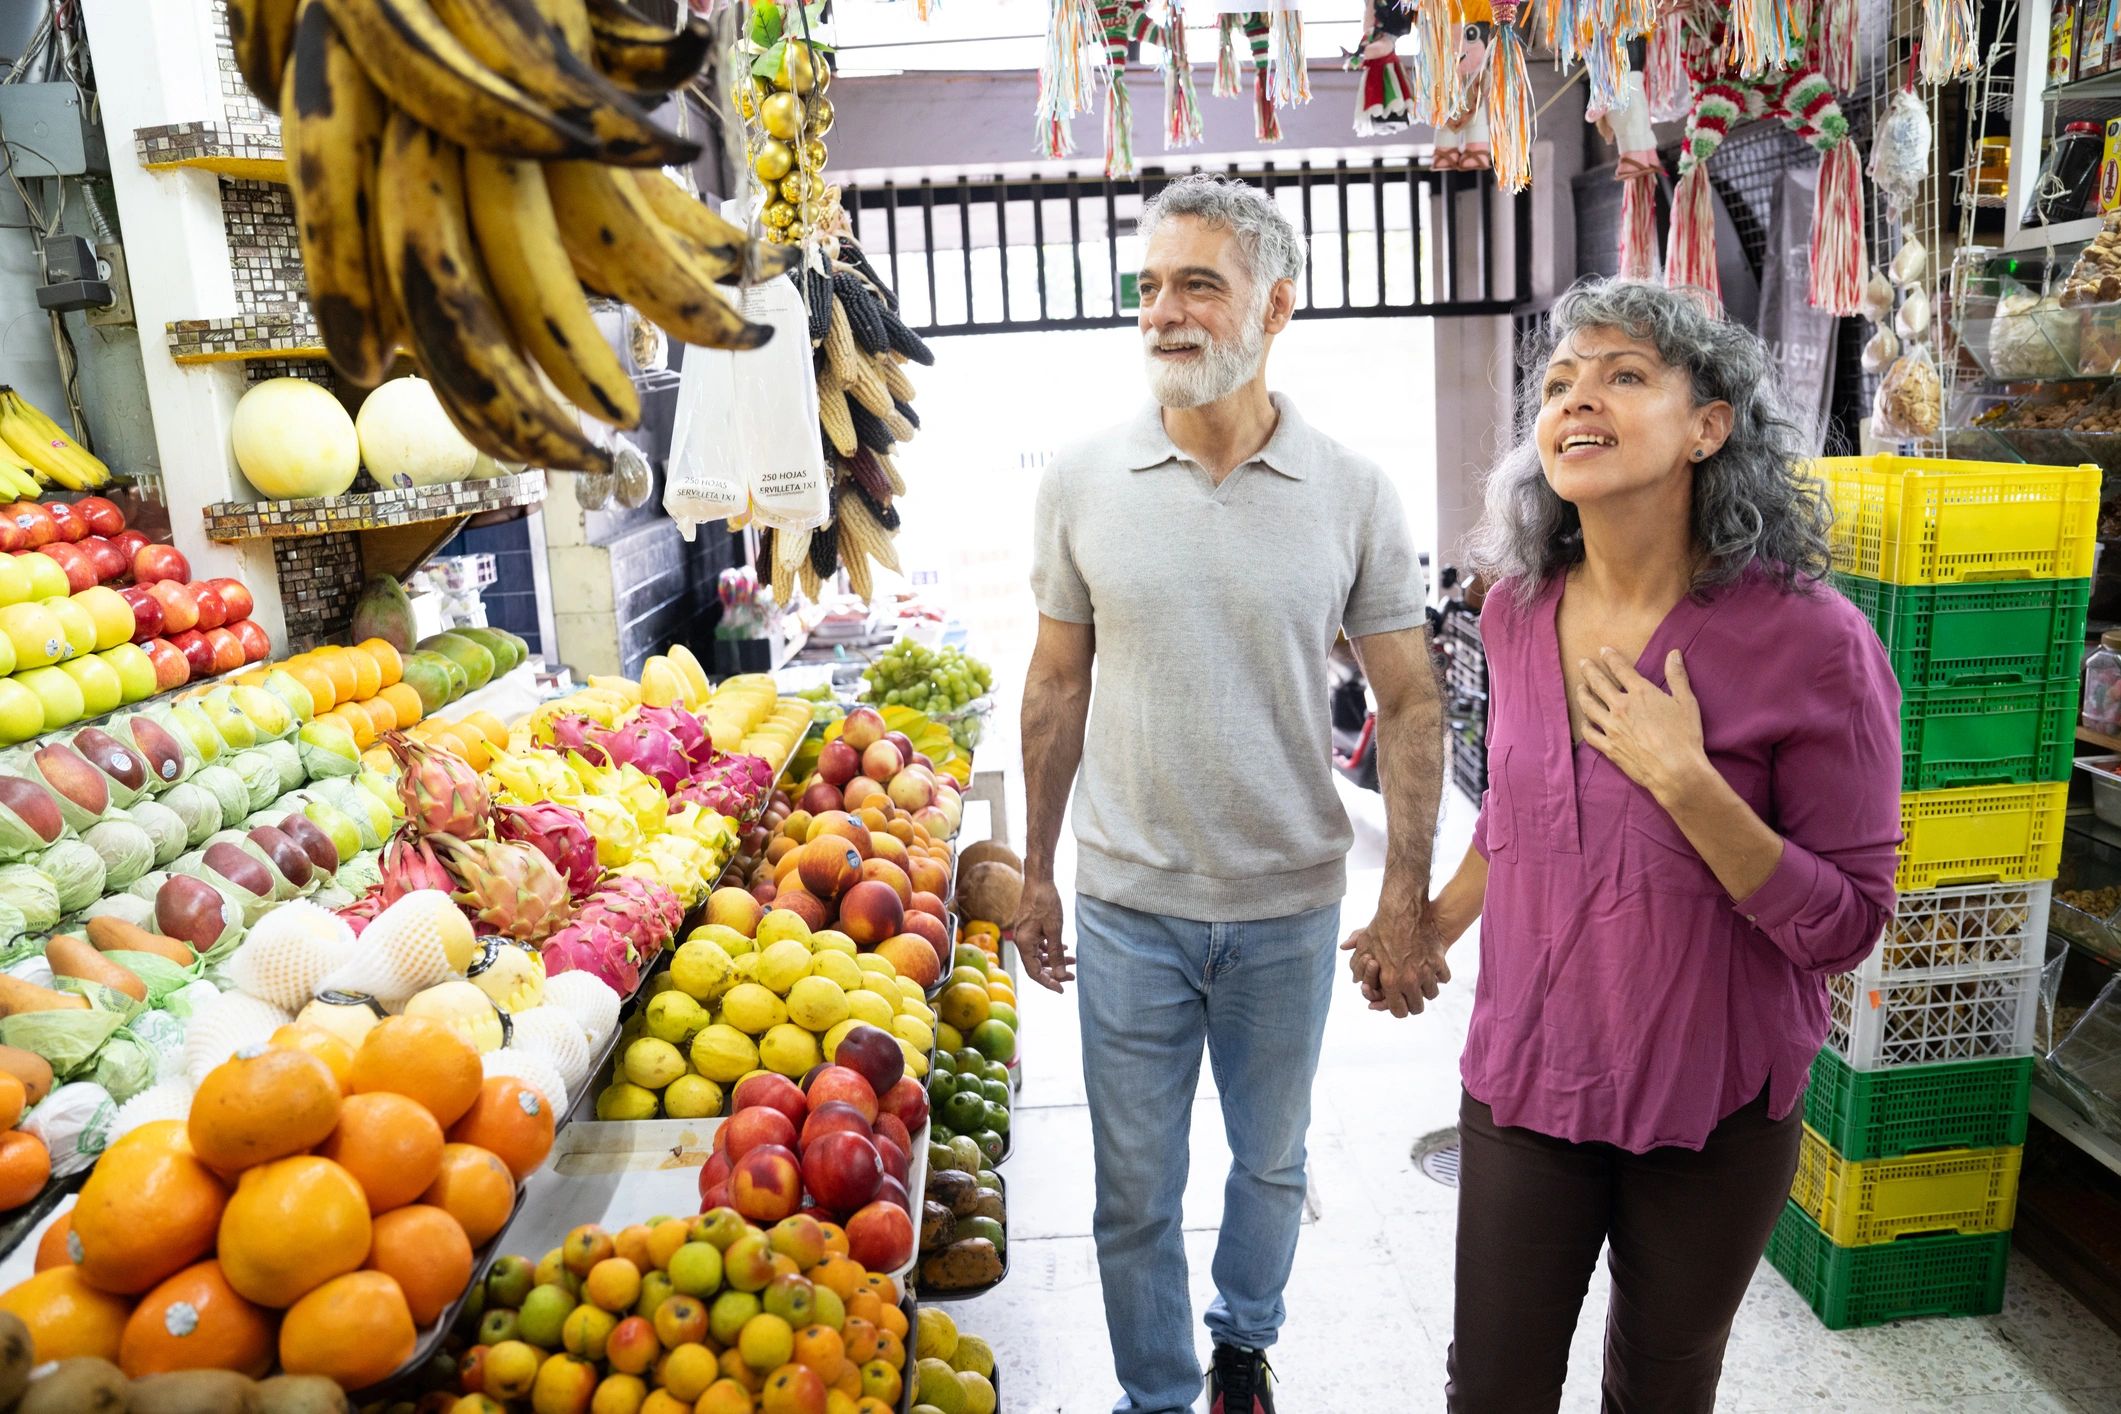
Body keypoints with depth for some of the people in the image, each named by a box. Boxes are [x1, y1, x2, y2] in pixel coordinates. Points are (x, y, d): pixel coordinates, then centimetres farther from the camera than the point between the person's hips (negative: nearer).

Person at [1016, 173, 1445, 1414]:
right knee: (1135, 1186, 12)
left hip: (1289, 905, 0)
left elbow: (1410, 704, -2)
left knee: (1273, 1162, 20)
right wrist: (1038, 872, 7)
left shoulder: (1352, 493, -7)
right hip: (1129, 904, 0)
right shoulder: (1083, 482, -4)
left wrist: (1408, 895, -8)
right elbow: (1058, 688, 4)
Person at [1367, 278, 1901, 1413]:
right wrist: (1434, 924, 19)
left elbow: (1844, 924, -15)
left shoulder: (1809, 639, -19)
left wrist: (1684, 779, -26)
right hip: (1526, 1073, 3)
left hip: (1713, 1104, -3)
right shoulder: (1519, 610, -4)